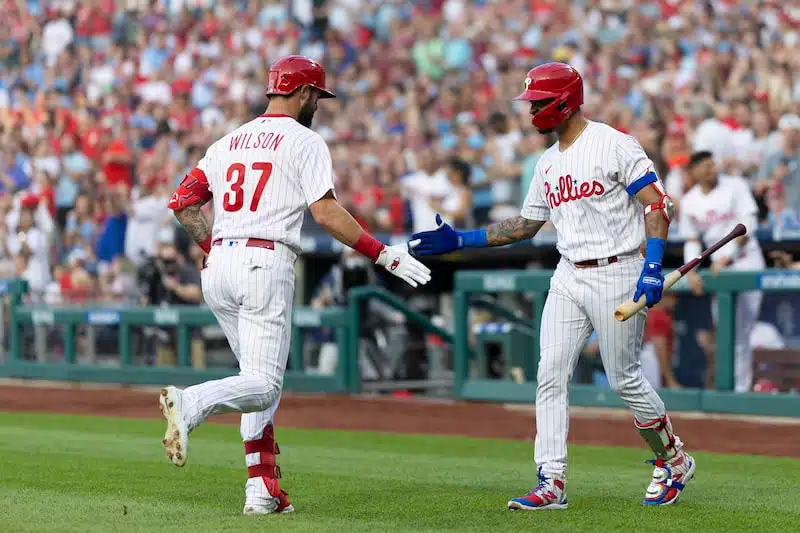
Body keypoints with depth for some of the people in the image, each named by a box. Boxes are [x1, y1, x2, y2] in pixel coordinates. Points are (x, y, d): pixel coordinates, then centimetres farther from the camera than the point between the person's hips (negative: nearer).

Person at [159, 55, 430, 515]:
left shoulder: (229, 142, 20)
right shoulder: (305, 142, 0)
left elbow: (183, 203, 15)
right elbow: (326, 212, -11)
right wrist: (384, 254, -8)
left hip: (217, 269, 7)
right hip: (266, 265, -7)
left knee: (261, 379, 15)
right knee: (263, 386, -8)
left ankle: (263, 489, 7)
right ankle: (191, 403, -35)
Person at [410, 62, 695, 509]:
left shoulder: (614, 145, -10)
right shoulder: (548, 164, 15)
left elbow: (657, 203, -14)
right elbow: (526, 225, 22)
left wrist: (653, 264, -24)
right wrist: (460, 240, 16)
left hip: (616, 275, -8)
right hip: (569, 276, 8)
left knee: (625, 379, -2)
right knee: (551, 376, -3)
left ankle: (674, 461, 20)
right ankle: (552, 483, -4)